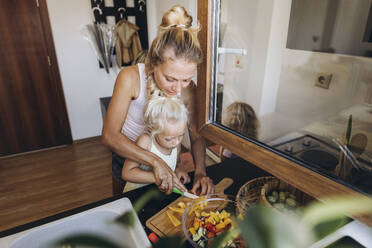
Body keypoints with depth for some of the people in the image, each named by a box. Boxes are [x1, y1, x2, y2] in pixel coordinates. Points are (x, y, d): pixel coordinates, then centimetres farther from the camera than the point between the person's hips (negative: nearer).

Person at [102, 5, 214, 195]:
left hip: (162, 153, 2)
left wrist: (200, 171, -31)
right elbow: (109, 136, -33)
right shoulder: (131, 78, -32)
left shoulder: (188, 88, -23)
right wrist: (155, 162, -42)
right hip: (126, 153, -1)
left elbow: (196, 136, -15)